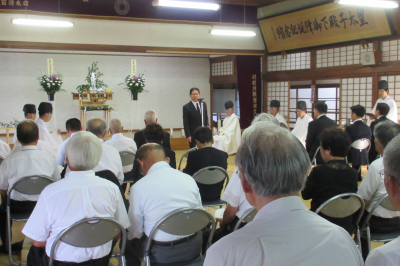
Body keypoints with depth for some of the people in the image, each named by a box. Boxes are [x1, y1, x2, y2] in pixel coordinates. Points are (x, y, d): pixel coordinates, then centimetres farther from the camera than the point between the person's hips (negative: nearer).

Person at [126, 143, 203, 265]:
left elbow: (135, 232, -6)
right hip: (194, 248, 4)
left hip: (162, 255, -4)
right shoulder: (189, 179, -1)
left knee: (128, 243, 19)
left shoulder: (138, 188, -12)